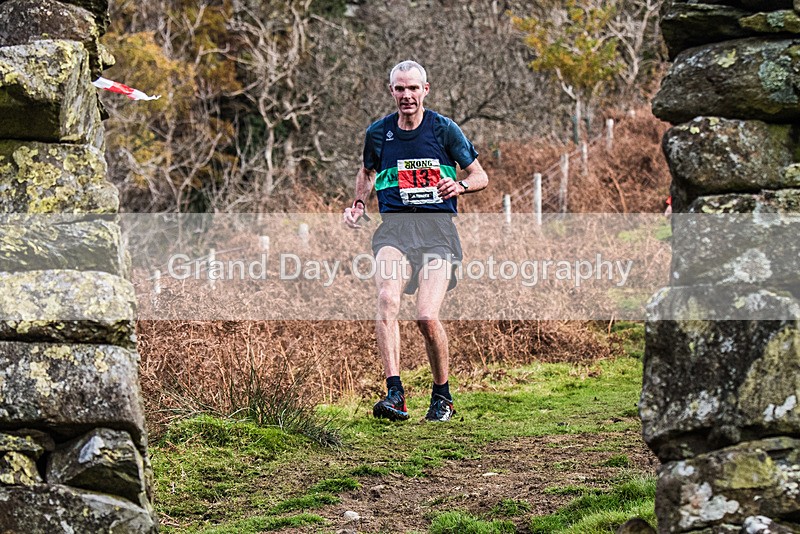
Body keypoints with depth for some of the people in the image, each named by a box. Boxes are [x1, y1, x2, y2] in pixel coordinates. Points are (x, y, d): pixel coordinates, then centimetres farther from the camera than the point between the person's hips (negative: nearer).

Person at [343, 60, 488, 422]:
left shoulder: (444, 129, 4)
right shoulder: (378, 133, 10)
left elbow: (481, 177, 9)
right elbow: (367, 171, 30)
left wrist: (459, 186, -12)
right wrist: (359, 204, 13)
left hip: (438, 229, -2)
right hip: (394, 226, 2)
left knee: (427, 317, -15)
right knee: (387, 301, -26)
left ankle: (442, 397, 9)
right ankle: (394, 395, -31)